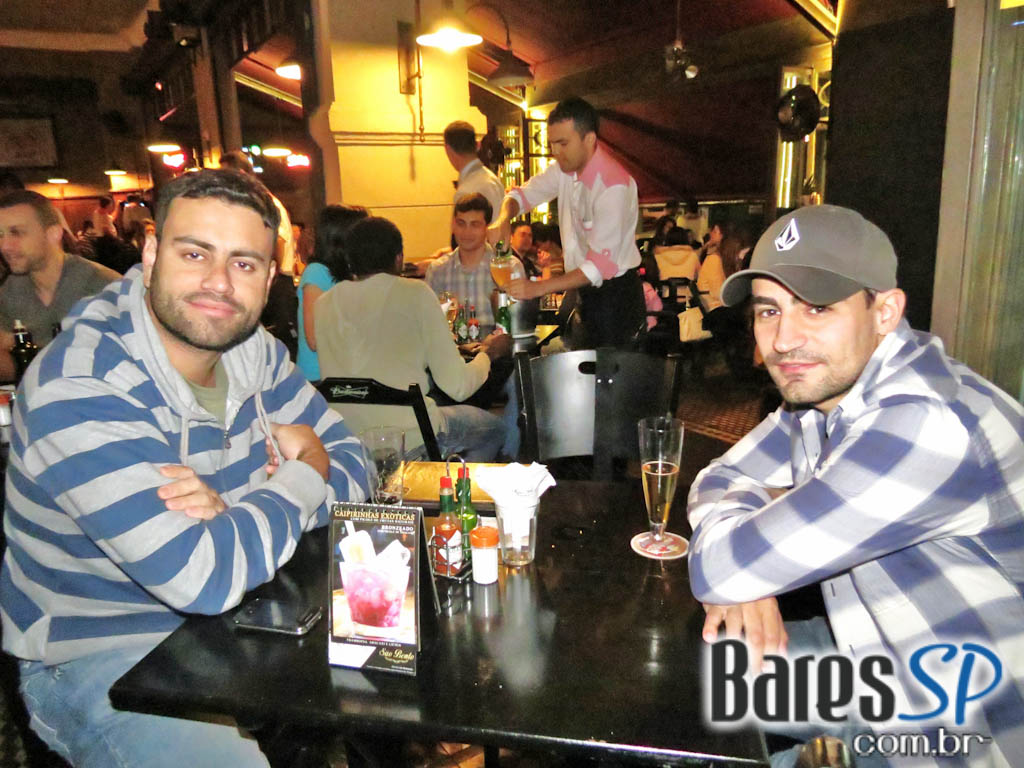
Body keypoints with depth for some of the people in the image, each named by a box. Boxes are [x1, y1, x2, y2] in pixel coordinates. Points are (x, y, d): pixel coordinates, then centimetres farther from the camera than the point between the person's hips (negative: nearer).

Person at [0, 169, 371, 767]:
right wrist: (305, 470, -16)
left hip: (236, 616, 6)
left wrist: (235, 511, -22)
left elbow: (351, 463, -3)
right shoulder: (78, 388, -26)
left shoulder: (250, 347, -4)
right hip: (101, 658, -5)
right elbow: (206, 578, -33)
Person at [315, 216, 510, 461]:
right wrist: (488, 353, 10)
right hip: (409, 441, -5)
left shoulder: (324, 303, 4)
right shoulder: (416, 293, -9)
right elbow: (457, 387, -11)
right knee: (494, 427, 22)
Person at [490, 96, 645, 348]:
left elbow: (602, 265, -28)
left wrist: (540, 287, -32)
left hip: (614, 293, -7)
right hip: (584, 290, 7)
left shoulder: (614, 185, -24)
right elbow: (523, 194, 13)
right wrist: (503, 220, -11)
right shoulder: (564, 169, 2)